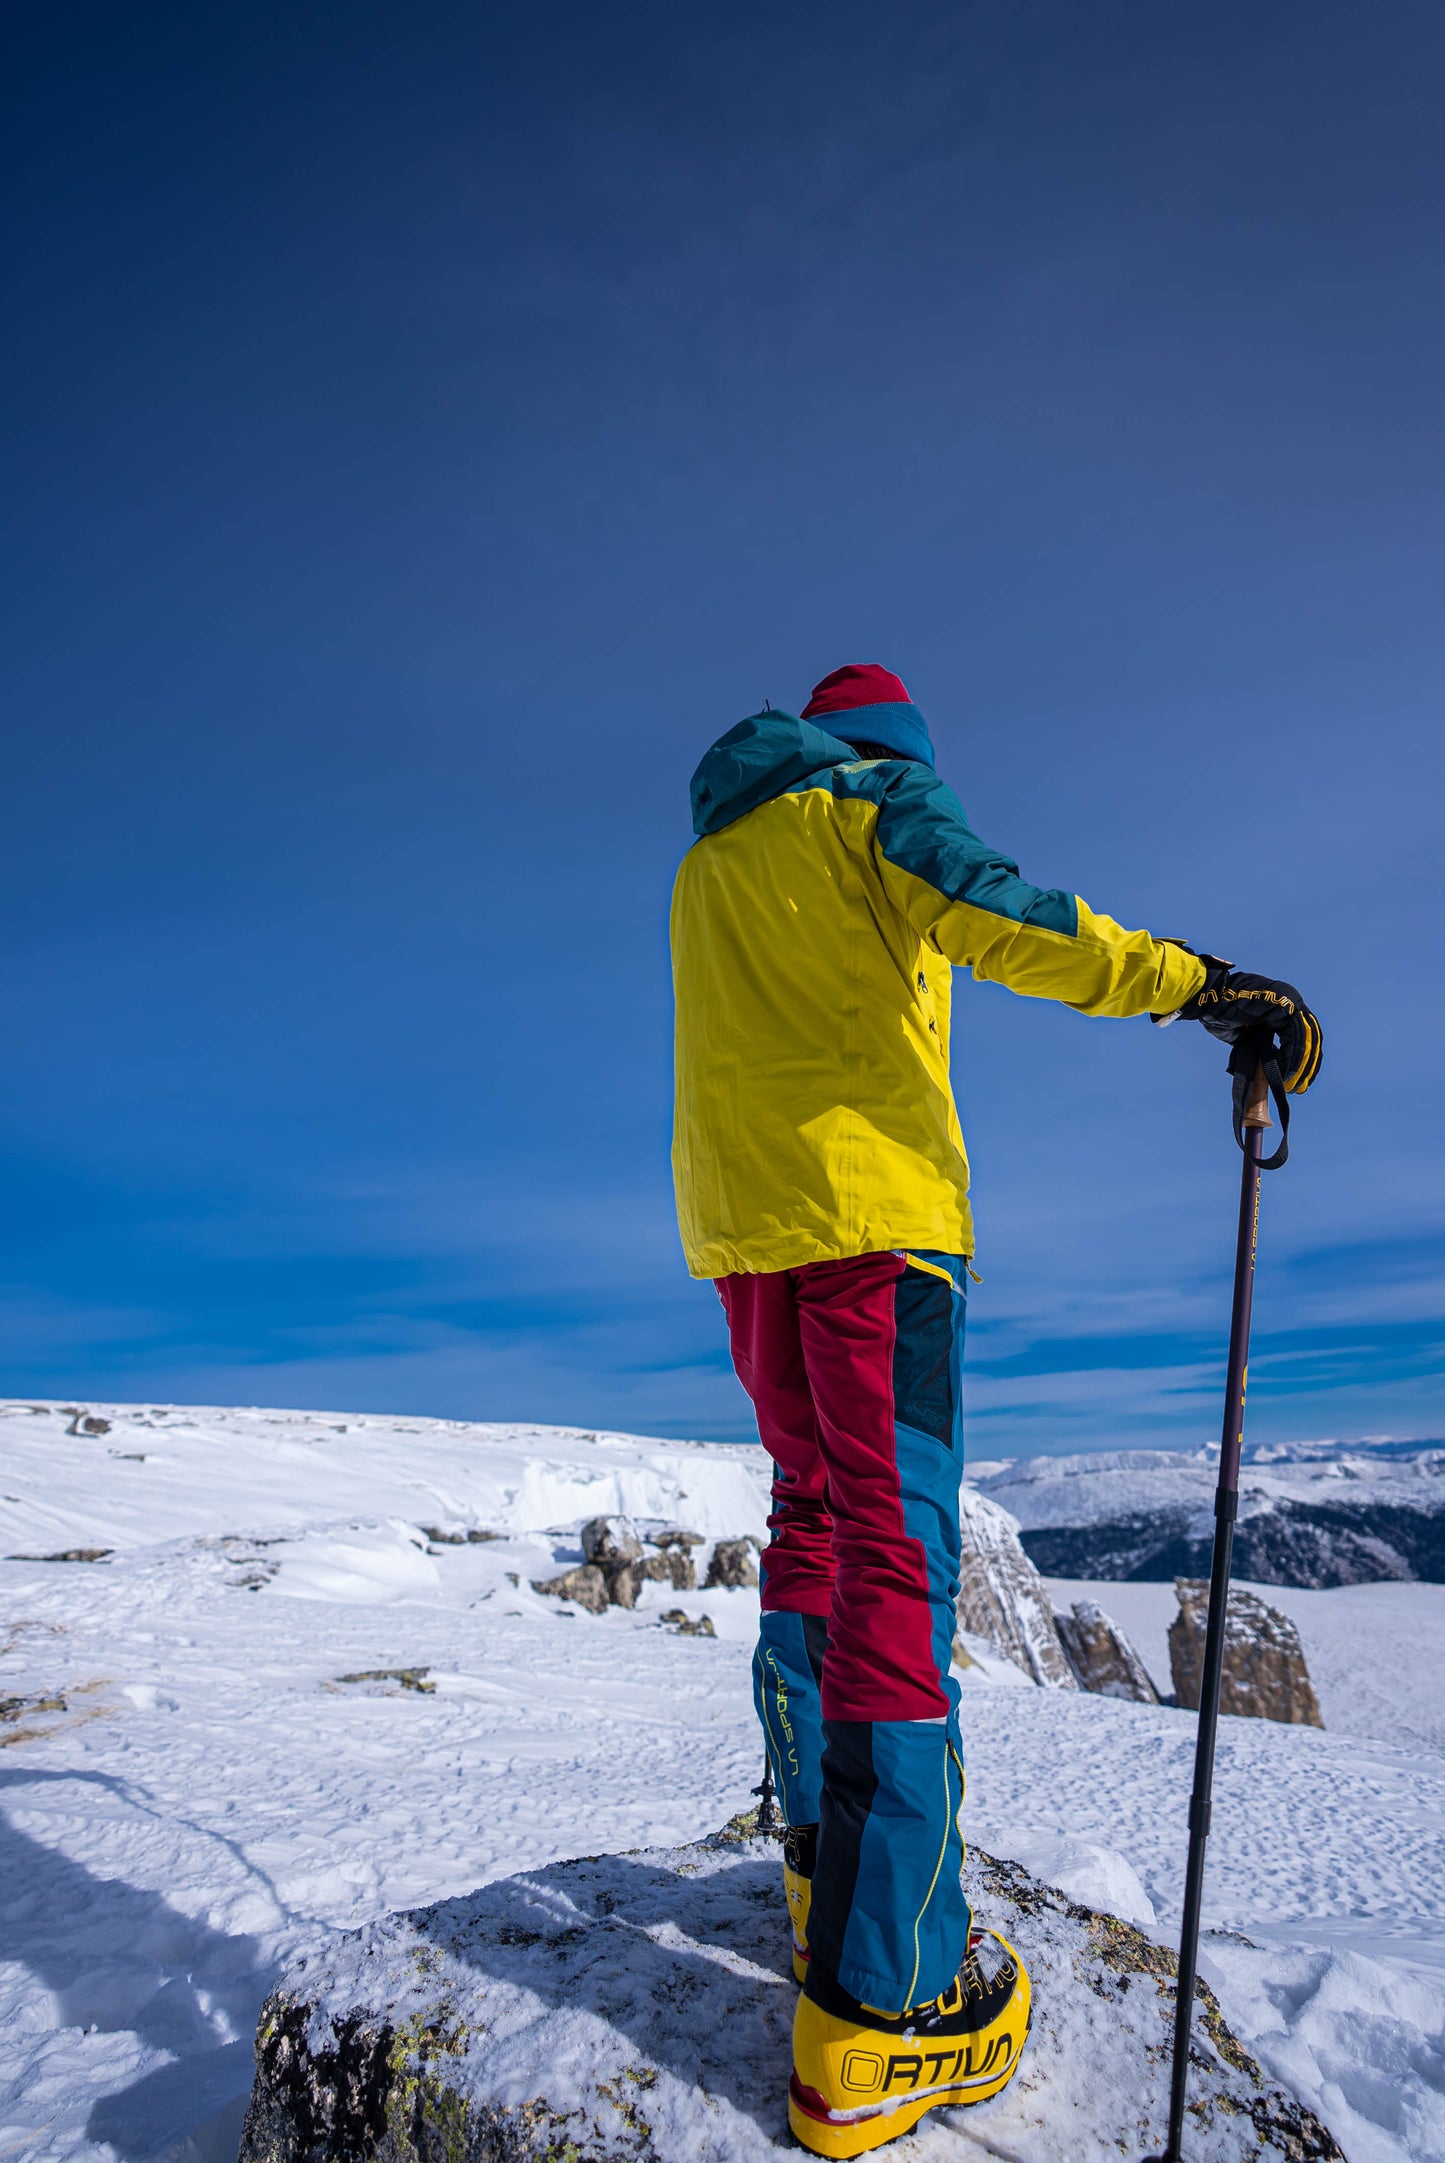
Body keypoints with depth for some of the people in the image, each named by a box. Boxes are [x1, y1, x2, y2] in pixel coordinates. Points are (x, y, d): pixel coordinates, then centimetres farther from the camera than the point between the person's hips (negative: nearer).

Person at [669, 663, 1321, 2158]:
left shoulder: (709, 854, 26)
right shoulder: (879, 794, 5)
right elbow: (987, 911, -15)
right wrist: (1194, 984, -19)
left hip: (737, 1218, 8)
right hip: (872, 1198, -7)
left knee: (809, 1515, 15)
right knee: (894, 1547, -11)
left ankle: (822, 1855, 21)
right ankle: (880, 2006, -10)